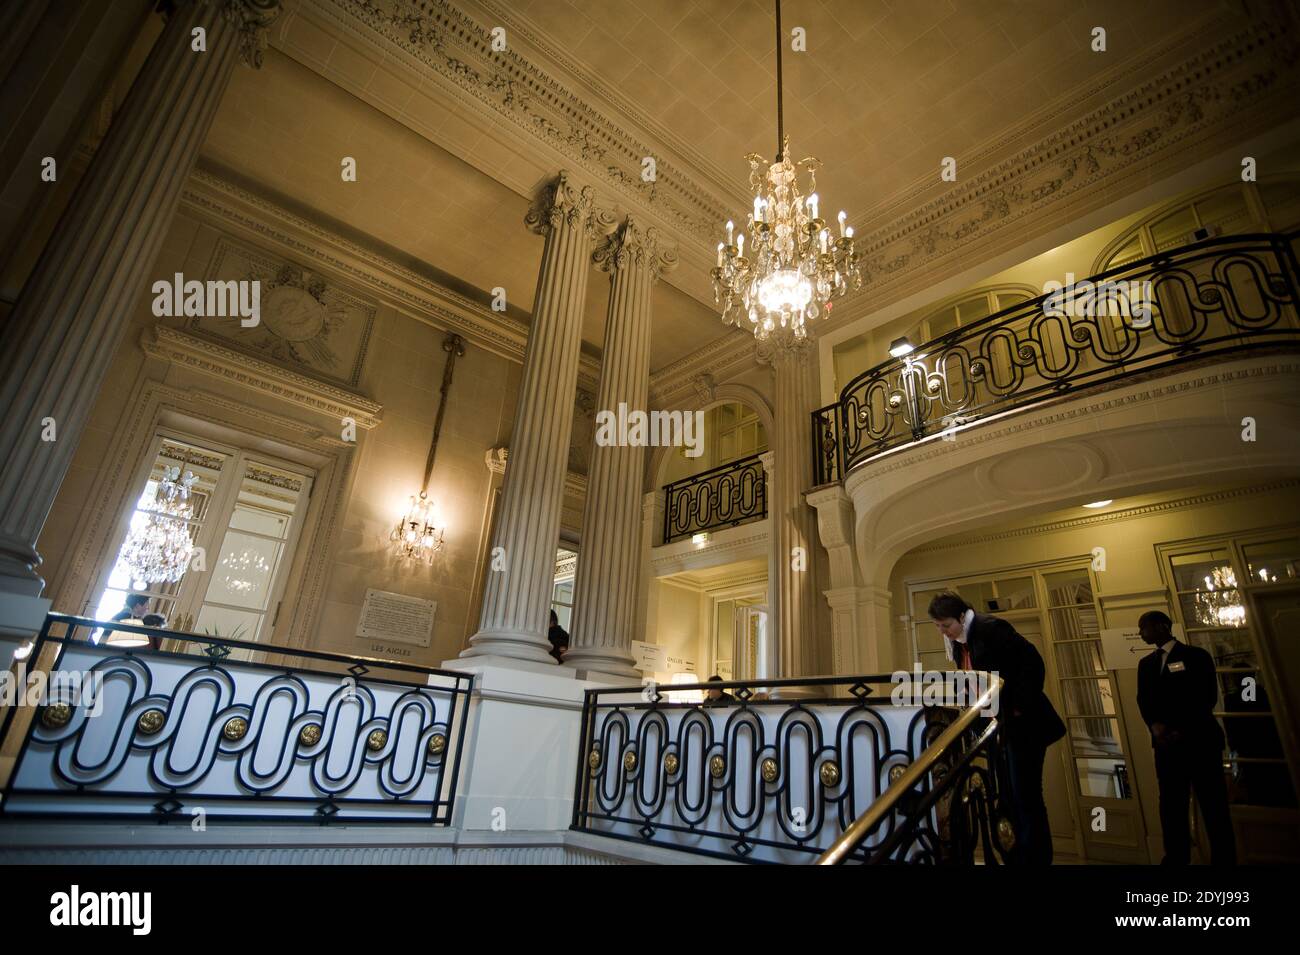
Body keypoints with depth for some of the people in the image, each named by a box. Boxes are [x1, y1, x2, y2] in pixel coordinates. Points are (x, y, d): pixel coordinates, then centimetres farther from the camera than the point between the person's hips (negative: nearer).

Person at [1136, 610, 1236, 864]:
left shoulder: (1196, 656, 1)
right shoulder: (1146, 663, 16)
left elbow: (1208, 697, -6)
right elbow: (1144, 700, 9)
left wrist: (1182, 730, -14)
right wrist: (1155, 725, -11)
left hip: (1199, 740, -4)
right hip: (1166, 743, 4)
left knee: (1213, 805, 1)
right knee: (1171, 805, 6)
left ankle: (1224, 859, 11)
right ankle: (1176, 858, 14)